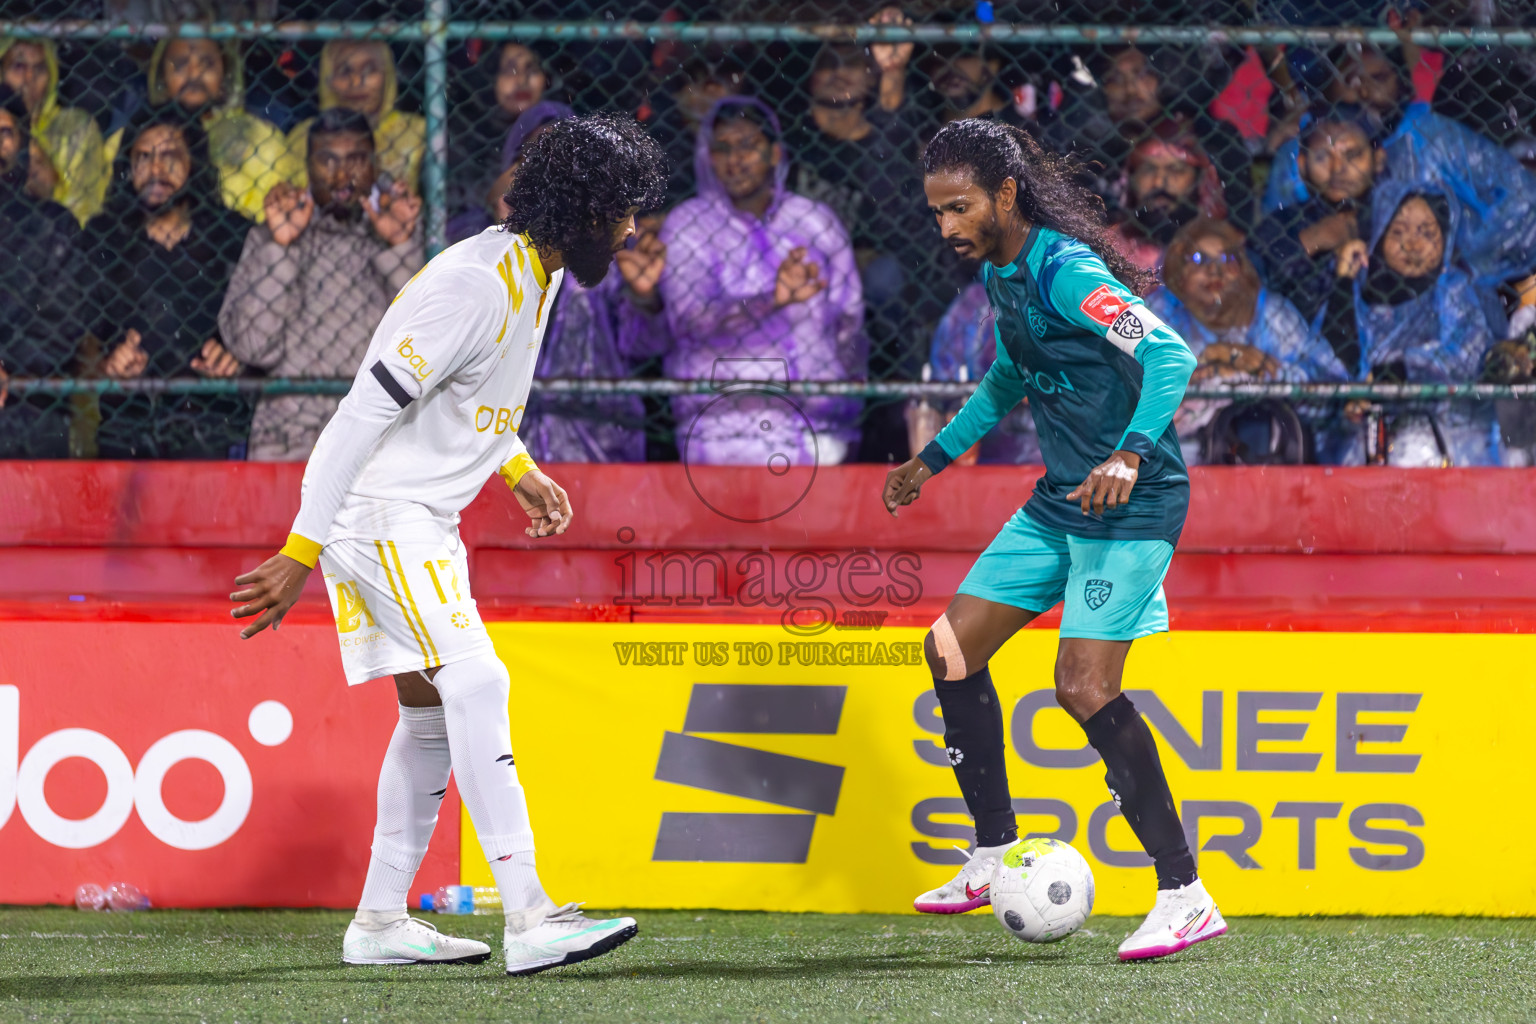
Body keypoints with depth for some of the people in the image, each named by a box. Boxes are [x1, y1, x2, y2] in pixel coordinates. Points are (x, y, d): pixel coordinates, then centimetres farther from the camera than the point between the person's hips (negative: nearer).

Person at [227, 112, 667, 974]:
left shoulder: (538, 273, 7)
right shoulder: (475, 286, -24)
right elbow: (365, 412, -25)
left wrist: (518, 467, 18)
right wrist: (301, 554, -25)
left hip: (425, 517, 10)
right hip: (379, 509, -10)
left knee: (432, 711, 12)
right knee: (475, 683, -20)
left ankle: (381, 921, 20)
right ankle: (529, 919, -27)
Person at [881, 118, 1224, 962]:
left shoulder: (1065, 272, -21)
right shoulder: (999, 274, 9)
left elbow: (1169, 354, -32)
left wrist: (1129, 454, -44)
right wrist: (934, 458, 30)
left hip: (1130, 509, -10)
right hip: (1058, 503, 10)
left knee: (1085, 687, -18)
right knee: (953, 645, 9)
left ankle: (1185, 898, -13)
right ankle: (993, 856, 21)